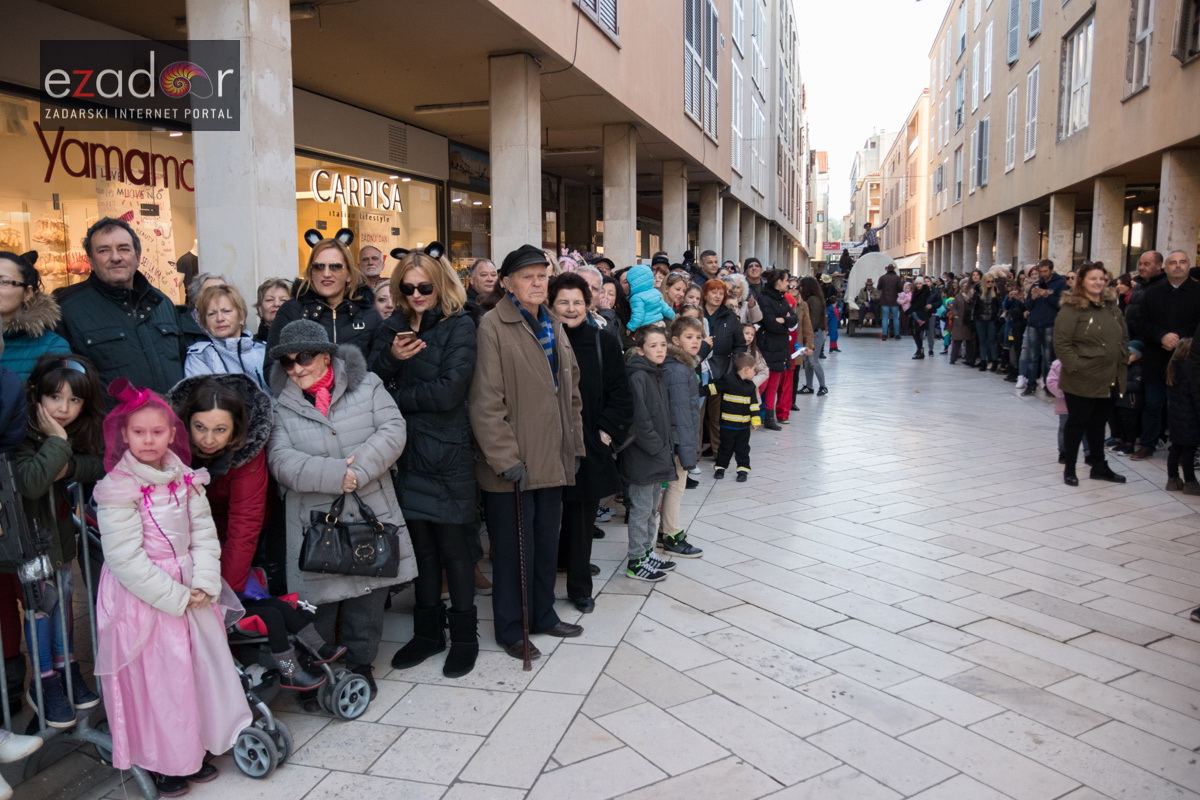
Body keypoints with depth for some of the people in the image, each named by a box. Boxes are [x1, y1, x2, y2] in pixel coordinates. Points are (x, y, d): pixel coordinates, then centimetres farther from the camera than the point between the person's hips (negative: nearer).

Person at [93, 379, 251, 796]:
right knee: (156, 680, 4)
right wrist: (175, 597, -17)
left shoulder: (186, 480, 3)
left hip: (190, 592, 6)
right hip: (144, 598, -6)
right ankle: (162, 762, 22)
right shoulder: (117, 491, -15)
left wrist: (204, 584, -12)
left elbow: (204, 534, 2)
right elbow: (126, 560, -18)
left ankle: (194, 750, 32)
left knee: (202, 668, 13)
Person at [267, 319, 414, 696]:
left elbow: (393, 430, -7)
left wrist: (359, 467, -21)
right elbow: (281, 460, -9)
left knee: (368, 593, 10)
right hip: (315, 522, -1)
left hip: (372, 514, 1)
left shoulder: (366, 385, 2)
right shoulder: (279, 403, 1)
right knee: (320, 598, 6)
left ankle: (360, 662, 30)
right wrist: (334, 474, -20)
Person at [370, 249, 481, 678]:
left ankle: (464, 635, 20)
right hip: (407, 451, 5)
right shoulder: (393, 328, 10)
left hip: (448, 453, -4)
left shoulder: (460, 327, -6)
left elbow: (448, 391, -17)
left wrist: (396, 397, -7)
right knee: (420, 543, 12)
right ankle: (428, 631, 27)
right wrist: (391, 358, -13)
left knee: (454, 546, 4)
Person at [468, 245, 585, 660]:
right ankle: (510, 629, 22)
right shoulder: (493, 326, -11)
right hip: (512, 464, -7)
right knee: (514, 547, 5)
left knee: (547, 542, 18)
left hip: (551, 459, 7)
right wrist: (505, 457, -20)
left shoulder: (552, 326, 12)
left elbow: (571, 389, 17)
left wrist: (574, 445, 12)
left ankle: (542, 614, 35)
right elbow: (485, 400, -17)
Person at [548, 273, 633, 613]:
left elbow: (621, 394, 4)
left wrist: (608, 431, -4)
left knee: (583, 518, 10)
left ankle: (580, 587, 24)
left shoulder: (604, 342, 3)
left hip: (590, 445, 1)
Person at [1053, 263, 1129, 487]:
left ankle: (1099, 467, 28)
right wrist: (1075, 366, -18)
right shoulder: (1072, 308, -12)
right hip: (1082, 382, -7)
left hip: (1110, 380, 7)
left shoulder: (1111, 306, 11)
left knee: (1098, 424, 17)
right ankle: (1069, 468, 16)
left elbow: (1124, 336, 19)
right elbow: (1061, 343, -15)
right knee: (1077, 423, 3)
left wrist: (1122, 358, 7)